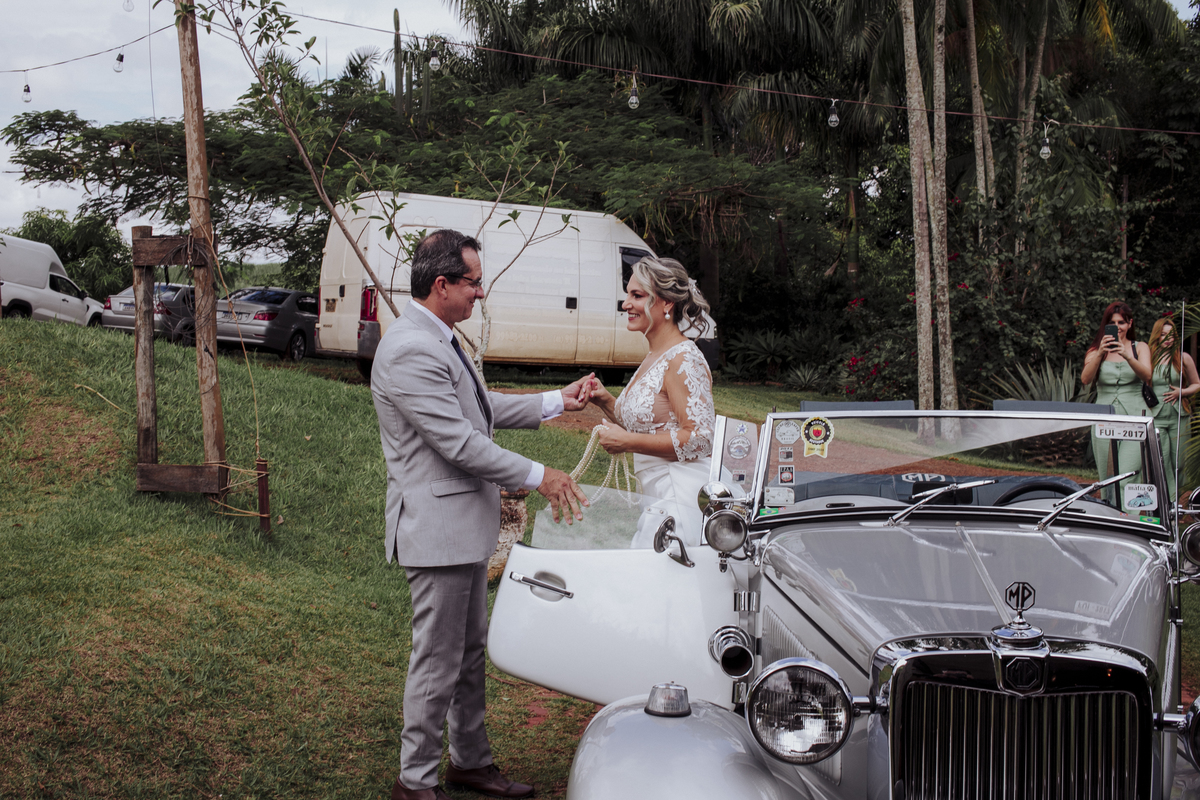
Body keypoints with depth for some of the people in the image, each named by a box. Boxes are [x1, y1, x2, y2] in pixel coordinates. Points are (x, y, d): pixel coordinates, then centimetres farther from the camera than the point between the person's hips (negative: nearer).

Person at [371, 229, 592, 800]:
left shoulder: (440, 340, 11)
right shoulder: (410, 351, -22)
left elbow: (481, 409, 18)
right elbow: (458, 441, -24)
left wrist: (558, 402, 12)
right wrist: (537, 476, -18)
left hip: (464, 526, 11)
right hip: (437, 528, -11)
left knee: (471, 652, 20)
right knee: (437, 659, 1)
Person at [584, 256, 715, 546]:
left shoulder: (684, 359, -14)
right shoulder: (654, 358, 15)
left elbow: (699, 438, -20)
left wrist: (627, 442, -16)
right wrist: (606, 401, 7)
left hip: (684, 497, -9)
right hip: (661, 497, 9)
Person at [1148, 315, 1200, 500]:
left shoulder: (1183, 358, 7)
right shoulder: (1149, 358, 6)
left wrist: (1181, 392, -5)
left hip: (1179, 417, 1)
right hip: (1155, 417, -1)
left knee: (1177, 462, 3)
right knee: (1161, 462, -10)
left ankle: (1175, 501, 19)